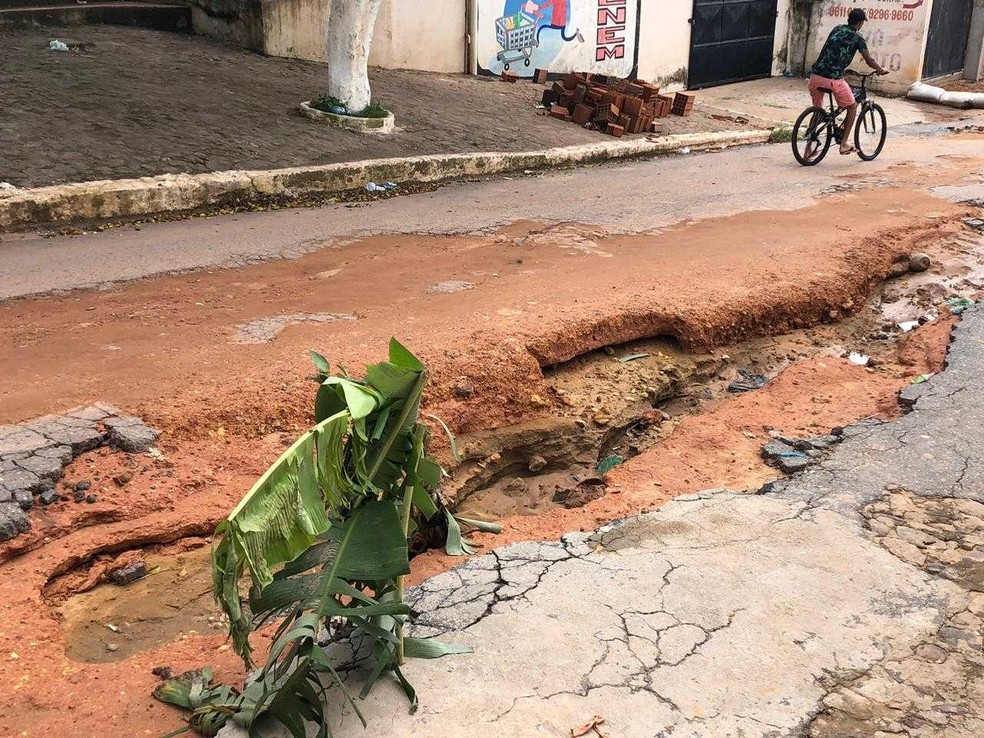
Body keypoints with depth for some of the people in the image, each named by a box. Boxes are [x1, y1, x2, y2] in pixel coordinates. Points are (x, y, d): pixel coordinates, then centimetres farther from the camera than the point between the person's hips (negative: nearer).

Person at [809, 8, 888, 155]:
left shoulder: (837, 29, 19)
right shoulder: (856, 37, 2)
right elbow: (869, 60, 3)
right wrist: (882, 70, 20)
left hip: (815, 76, 5)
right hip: (833, 78, -5)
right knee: (852, 106, 16)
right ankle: (844, 143, 13)